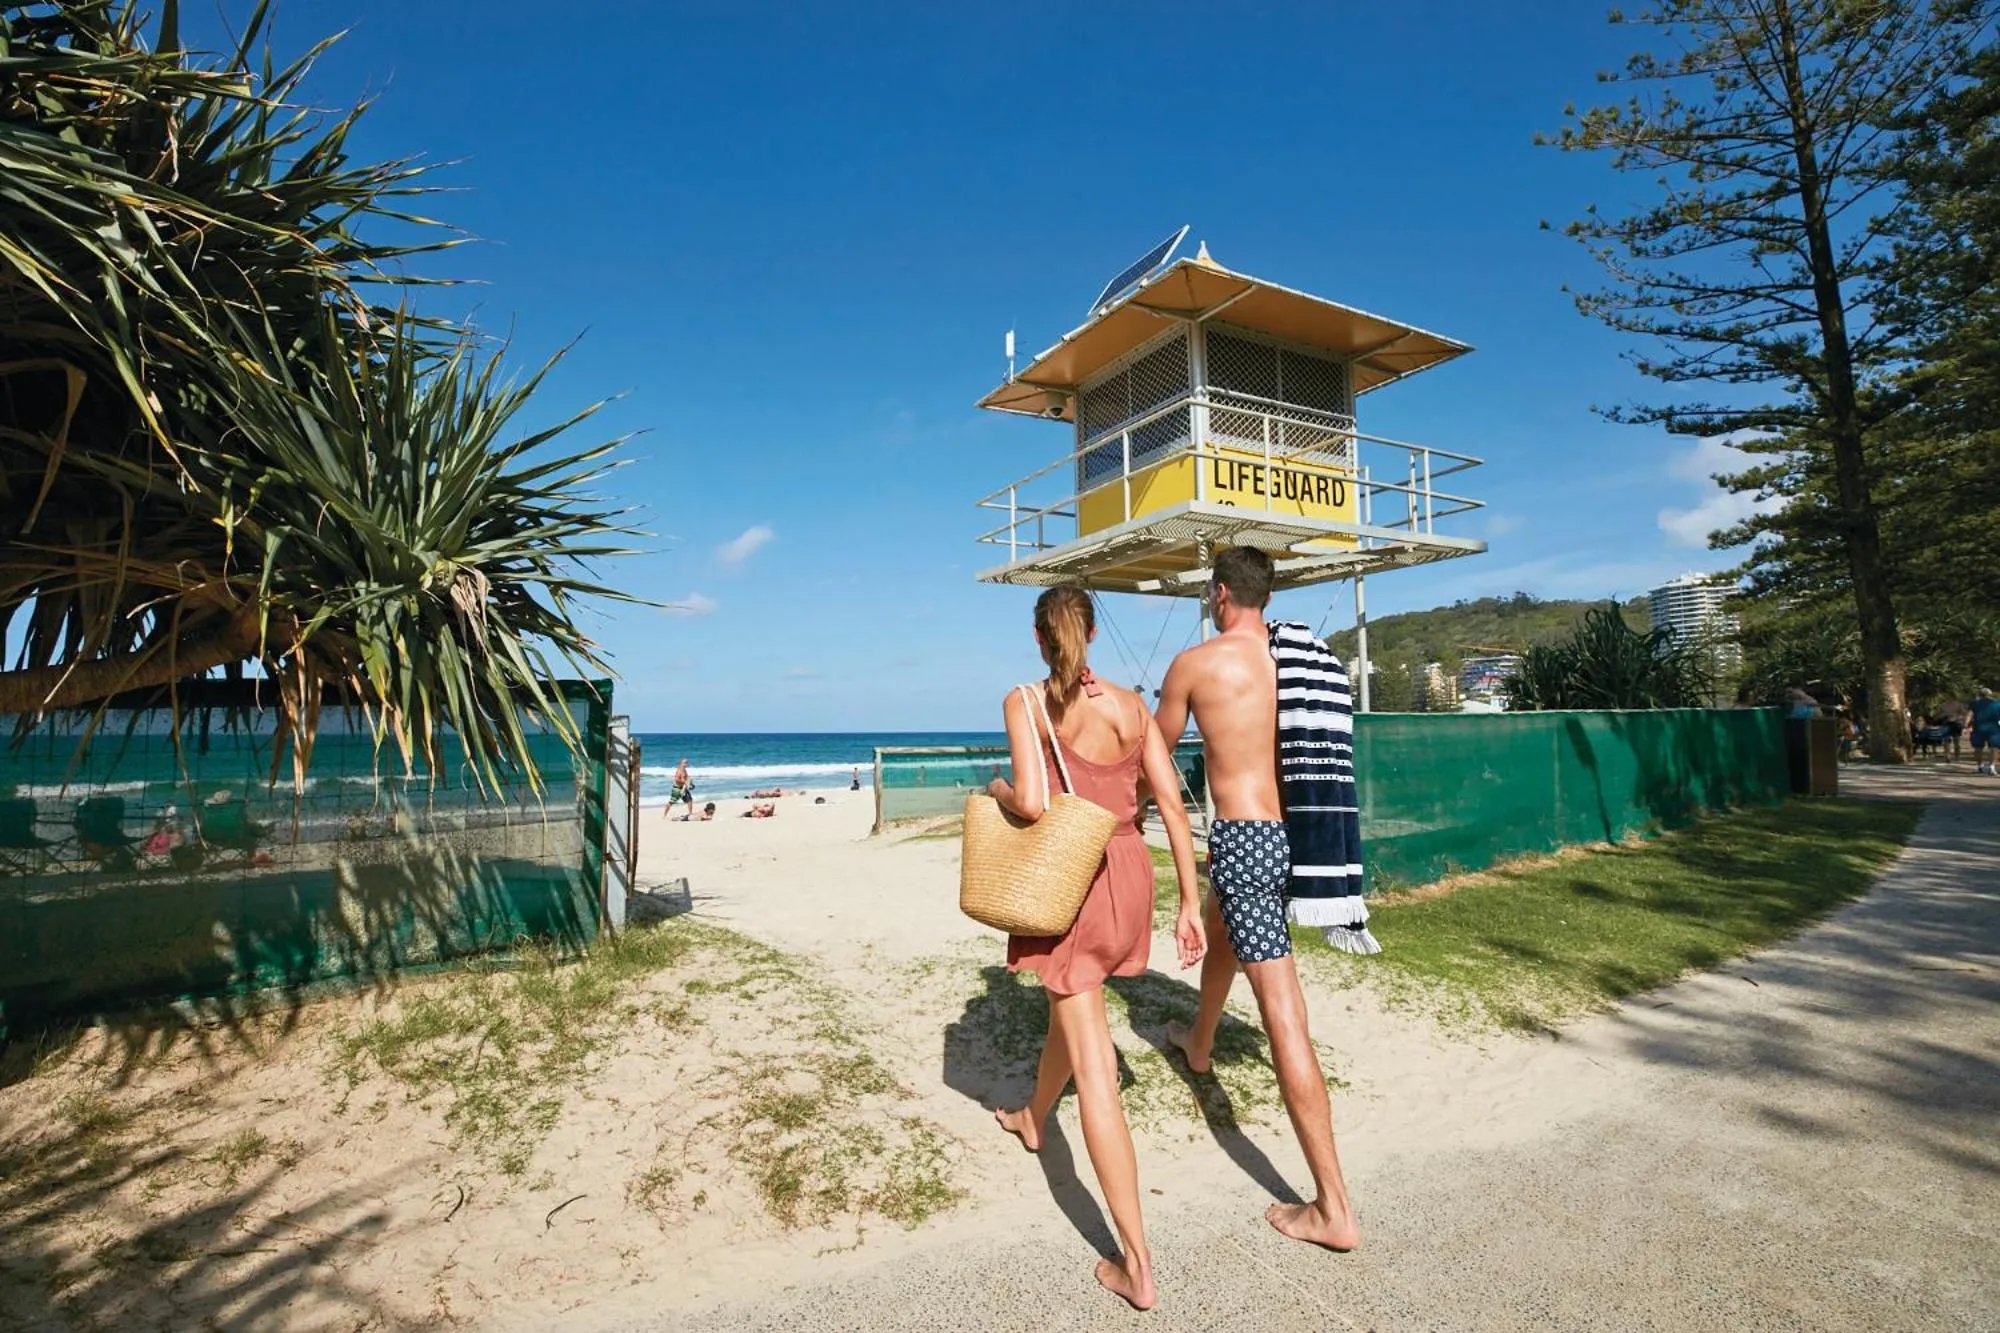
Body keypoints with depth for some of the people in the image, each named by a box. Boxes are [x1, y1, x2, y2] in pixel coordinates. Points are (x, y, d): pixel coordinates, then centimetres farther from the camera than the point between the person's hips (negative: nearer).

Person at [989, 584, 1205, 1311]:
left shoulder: (1025, 702, -10)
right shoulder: (1132, 705, 3)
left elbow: (1031, 804, -22)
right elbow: (1172, 804, 1)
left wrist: (997, 790, 1)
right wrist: (1190, 903, 6)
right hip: (1129, 874, 6)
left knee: (1094, 1065, 1)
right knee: (1072, 1004, 30)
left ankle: (1137, 1265, 6)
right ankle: (1033, 1120, 58)